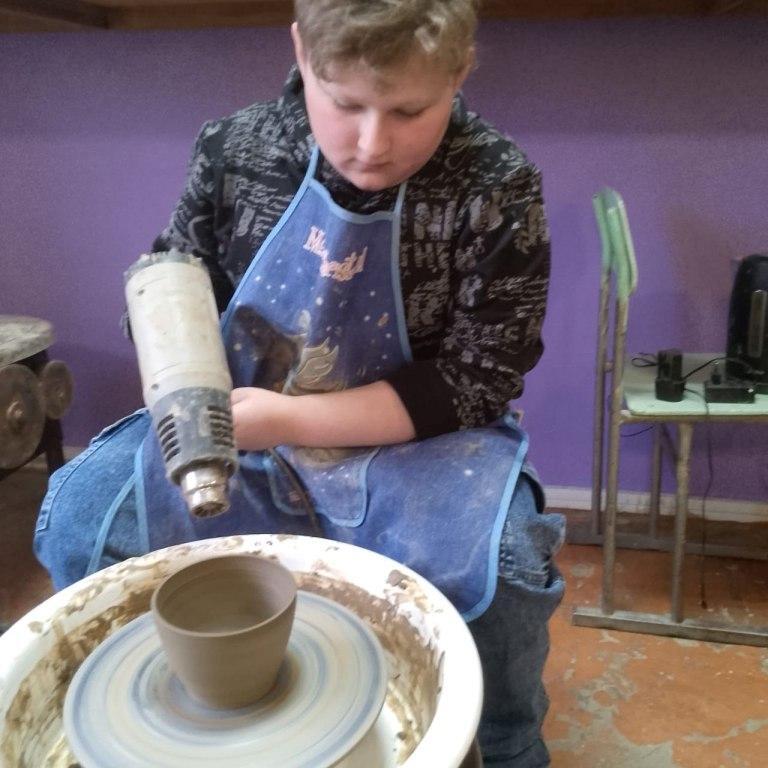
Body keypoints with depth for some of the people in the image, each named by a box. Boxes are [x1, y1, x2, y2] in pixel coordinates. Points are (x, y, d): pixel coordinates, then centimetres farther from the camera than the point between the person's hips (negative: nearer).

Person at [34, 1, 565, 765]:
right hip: (238, 430, 3)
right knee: (75, 517, -13)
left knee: (500, 557, -30)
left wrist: (290, 419, -22)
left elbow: (474, 384, -15)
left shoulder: (495, 189, -16)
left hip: (412, 446, -2)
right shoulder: (233, 149, -8)